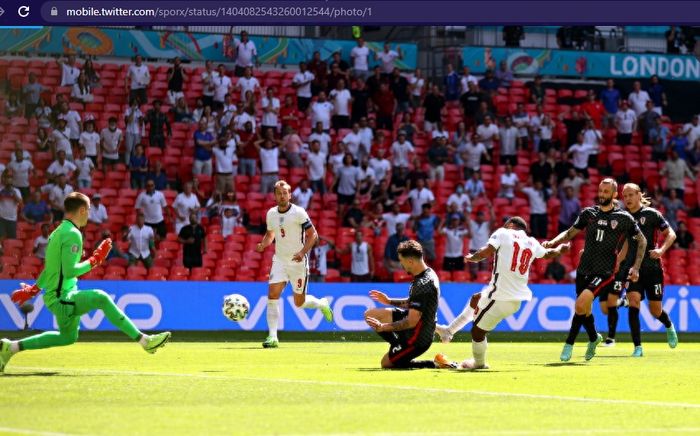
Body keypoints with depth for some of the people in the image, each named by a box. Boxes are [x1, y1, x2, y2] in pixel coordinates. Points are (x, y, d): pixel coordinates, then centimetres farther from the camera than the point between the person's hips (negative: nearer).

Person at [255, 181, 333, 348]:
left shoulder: (298, 213, -12)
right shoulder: (271, 214, 4)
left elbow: (313, 234, -9)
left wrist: (302, 252, -23)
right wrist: (263, 244, -2)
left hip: (298, 261, -4)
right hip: (279, 260, 4)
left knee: (299, 302, 3)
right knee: (272, 295, -13)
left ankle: (321, 304, 37)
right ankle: (273, 337, -12)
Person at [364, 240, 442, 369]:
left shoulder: (422, 284, -30)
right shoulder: (428, 273, 1)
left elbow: (411, 322, -28)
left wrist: (383, 327, -20)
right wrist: (390, 301, 15)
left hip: (418, 339, -10)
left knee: (386, 364, 7)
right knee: (370, 315, 9)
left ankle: (432, 365, 3)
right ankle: (399, 346, 7)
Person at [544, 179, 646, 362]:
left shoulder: (624, 218, -1)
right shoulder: (588, 213, 8)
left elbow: (642, 241, 11)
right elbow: (570, 233, 17)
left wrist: (636, 267, 7)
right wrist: (552, 243, 0)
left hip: (605, 272, -4)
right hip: (584, 269, 5)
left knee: (581, 303, -24)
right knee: (584, 310, 9)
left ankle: (569, 344, -13)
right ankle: (594, 338, 39)